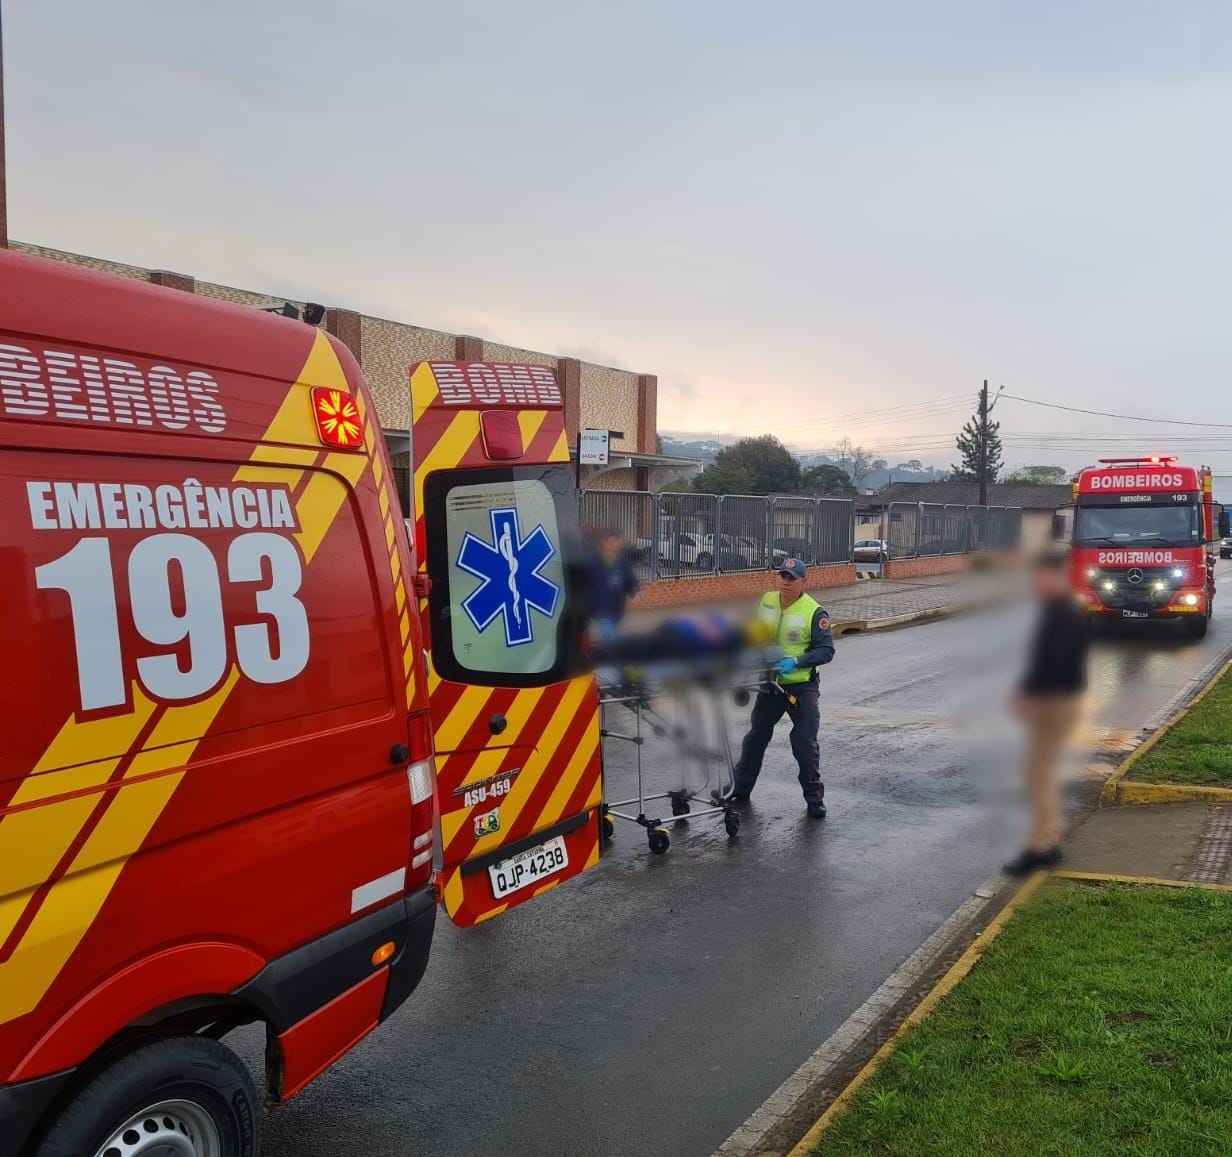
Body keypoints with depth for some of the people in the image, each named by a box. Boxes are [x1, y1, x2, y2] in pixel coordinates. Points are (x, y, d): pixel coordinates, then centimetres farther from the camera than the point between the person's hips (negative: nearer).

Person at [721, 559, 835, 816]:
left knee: (805, 743, -4)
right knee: (756, 736, 16)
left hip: (801, 687, -5)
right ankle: (740, 787, 31)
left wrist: (796, 662, -28)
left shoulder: (814, 611, -14)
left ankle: (814, 798, 11)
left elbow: (826, 650, -16)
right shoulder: (766, 601, 2)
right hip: (769, 684, 5)